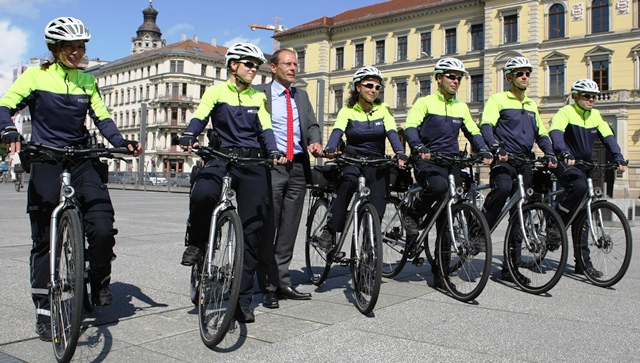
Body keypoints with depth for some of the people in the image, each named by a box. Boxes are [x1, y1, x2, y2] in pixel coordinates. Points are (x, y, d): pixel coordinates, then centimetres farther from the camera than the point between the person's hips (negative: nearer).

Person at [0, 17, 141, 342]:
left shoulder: (86, 80, 11)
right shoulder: (36, 75, 1)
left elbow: (102, 118, 7)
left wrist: (121, 142, -10)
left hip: (82, 160, 2)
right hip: (46, 161, -2)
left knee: (102, 227, -15)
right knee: (44, 239, 2)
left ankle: (100, 283, 12)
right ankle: (43, 311, 14)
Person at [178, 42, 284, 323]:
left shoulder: (258, 97, 19)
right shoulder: (217, 91, 10)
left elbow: (265, 129, 8)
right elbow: (200, 117, -4)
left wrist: (273, 152, -11)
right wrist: (189, 137, -25)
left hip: (254, 163, 3)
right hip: (222, 157, -2)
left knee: (252, 231, -3)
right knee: (202, 194, -36)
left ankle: (242, 299, 5)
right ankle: (196, 242, -5)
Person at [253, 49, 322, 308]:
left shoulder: (301, 96, 20)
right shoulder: (259, 93, 3)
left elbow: (312, 125, 15)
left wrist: (316, 141, -6)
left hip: (298, 167, 5)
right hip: (270, 166, -5)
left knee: (289, 228, 8)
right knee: (268, 228, -4)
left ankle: (282, 283, 16)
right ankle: (268, 286, 5)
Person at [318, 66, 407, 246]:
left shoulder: (383, 110, 4)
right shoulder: (347, 110, 0)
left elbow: (392, 133, -10)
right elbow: (337, 131, -18)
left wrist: (400, 153, -30)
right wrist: (330, 149, -40)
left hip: (376, 163, 3)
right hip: (352, 160, -2)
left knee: (376, 211, -7)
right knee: (348, 182, -35)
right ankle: (329, 231, -28)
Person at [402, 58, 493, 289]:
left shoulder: (461, 108, 17)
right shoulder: (425, 102, 2)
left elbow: (473, 132, 16)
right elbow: (410, 127, -11)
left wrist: (484, 152, -4)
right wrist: (419, 148, -30)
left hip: (452, 163, 5)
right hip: (427, 161, -4)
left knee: (447, 218, 0)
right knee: (439, 186, -38)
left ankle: (440, 271, 8)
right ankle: (413, 214, -8)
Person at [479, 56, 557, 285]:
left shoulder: (531, 106, 22)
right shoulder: (498, 99, 3)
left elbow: (541, 134, 21)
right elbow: (486, 126, -11)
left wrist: (549, 154, 2)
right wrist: (497, 148, -28)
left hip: (524, 163, 6)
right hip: (503, 160, -6)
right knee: (503, 187, -39)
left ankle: (511, 268, 10)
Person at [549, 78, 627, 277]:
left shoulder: (595, 115, 10)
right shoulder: (565, 112, -9)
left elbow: (608, 137, 5)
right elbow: (555, 132, -27)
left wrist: (619, 158, -11)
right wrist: (564, 154, -44)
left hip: (584, 165, 6)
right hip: (565, 164, -6)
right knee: (579, 186, -38)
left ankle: (583, 262, 8)